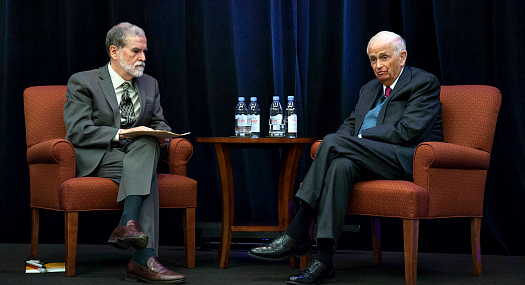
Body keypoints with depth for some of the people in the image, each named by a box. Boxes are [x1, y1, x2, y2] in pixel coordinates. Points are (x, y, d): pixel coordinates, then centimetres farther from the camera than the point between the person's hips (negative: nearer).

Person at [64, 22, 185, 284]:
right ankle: (144, 259, -43)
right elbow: (77, 131, -10)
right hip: (97, 159, -5)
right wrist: (120, 133, -21)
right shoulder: (82, 82, 1)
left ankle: (128, 225, -45)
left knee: (149, 142, -32)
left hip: (140, 154, 5)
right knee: (148, 174, -32)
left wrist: (161, 135, -4)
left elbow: (159, 123, 22)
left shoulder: (149, 84, 20)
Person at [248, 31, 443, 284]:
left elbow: (409, 130, -12)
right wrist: (341, 143, -4)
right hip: (372, 159, 7)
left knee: (333, 141, -26)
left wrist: (359, 138, -9)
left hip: (409, 161, -7)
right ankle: (324, 260, -37)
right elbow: (350, 125, 21)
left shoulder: (425, 83, 1)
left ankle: (296, 236, -27)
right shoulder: (369, 90, 26)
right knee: (340, 166, -30)